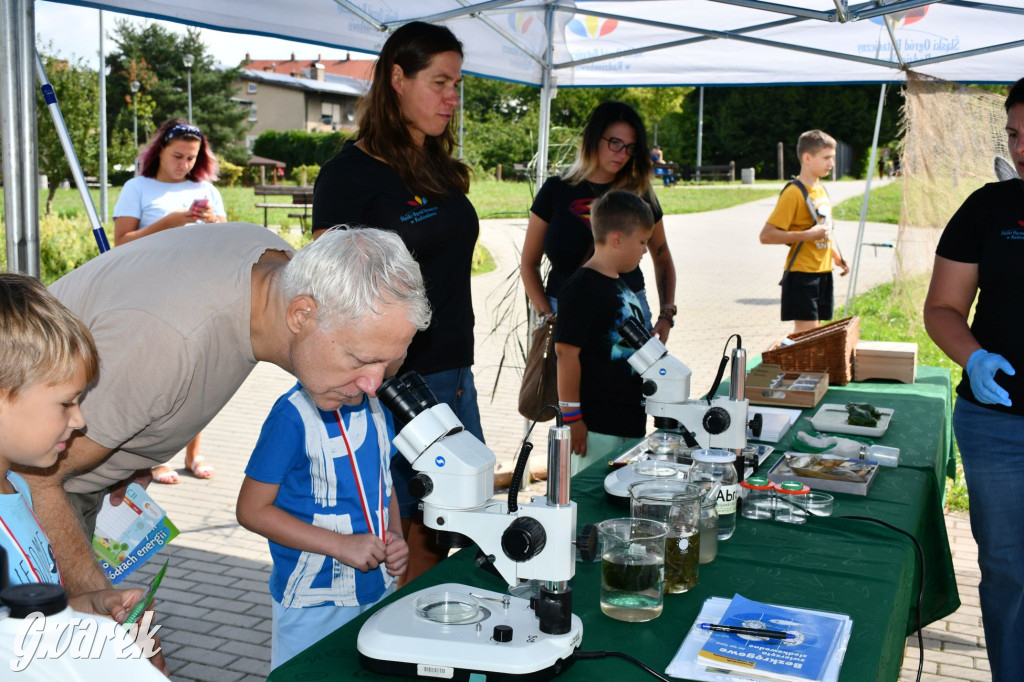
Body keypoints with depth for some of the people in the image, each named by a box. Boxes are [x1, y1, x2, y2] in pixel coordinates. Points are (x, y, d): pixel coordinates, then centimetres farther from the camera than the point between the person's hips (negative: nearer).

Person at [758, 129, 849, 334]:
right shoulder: (794, 193, -14)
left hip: (823, 272, 8)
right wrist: (806, 235, -25)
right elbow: (766, 236, -20)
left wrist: (838, 257, 14)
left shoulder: (821, 190, 13)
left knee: (812, 330, 10)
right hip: (801, 274, -8)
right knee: (806, 330, -10)